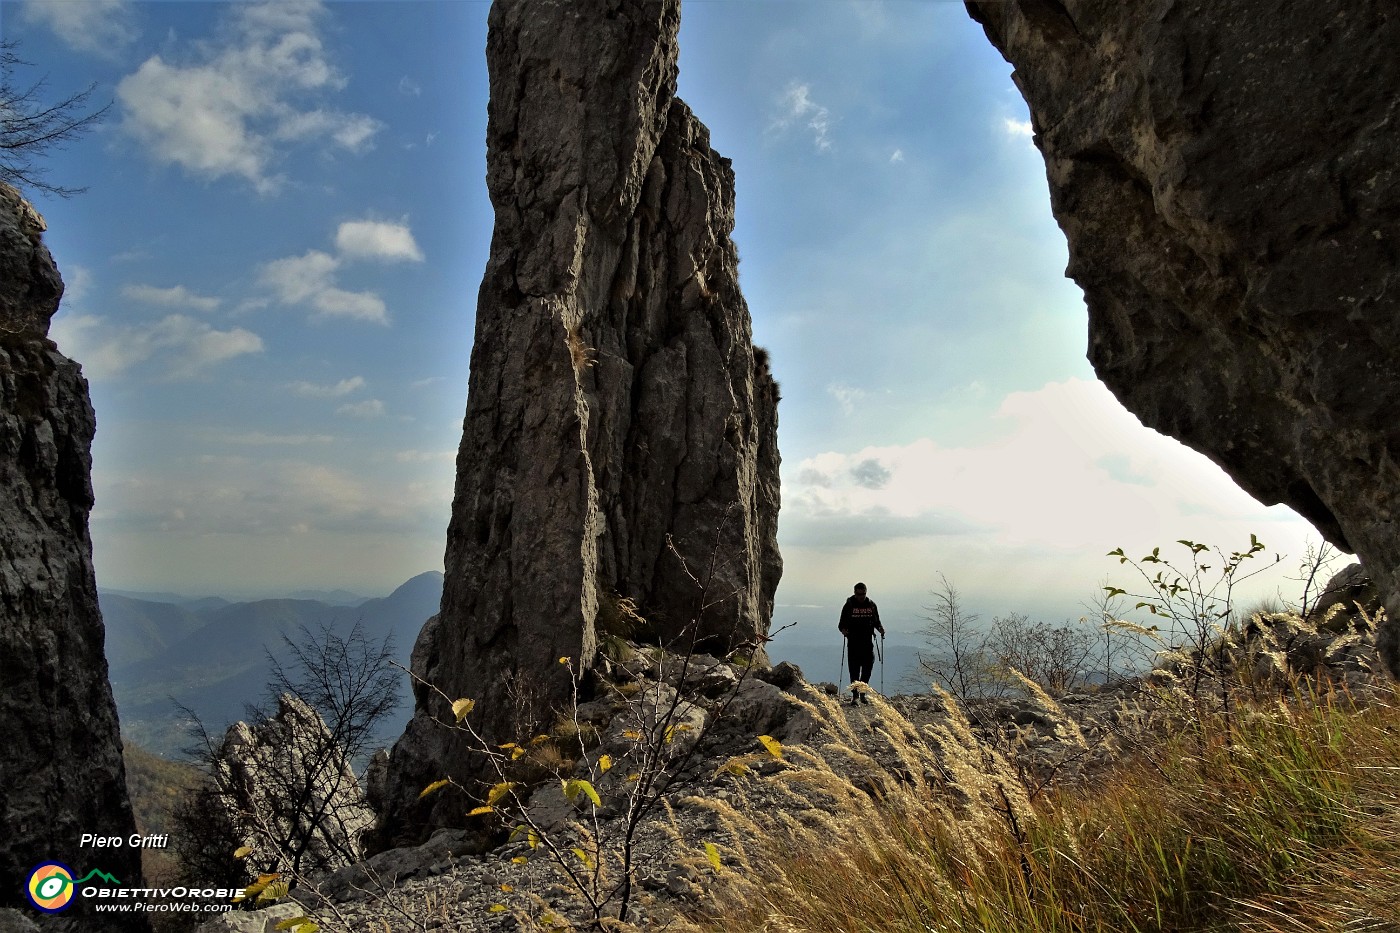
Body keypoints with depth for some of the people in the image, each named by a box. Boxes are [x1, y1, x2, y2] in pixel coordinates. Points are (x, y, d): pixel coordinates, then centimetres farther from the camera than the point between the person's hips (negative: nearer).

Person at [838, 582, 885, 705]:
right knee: (854, 669, -3)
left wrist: (880, 628, -4)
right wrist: (843, 629, -18)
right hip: (853, 642, -2)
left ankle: (863, 693, 20)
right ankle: (855, 695, 3)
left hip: (868, 642, 2)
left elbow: (876, 621, 16)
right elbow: (842, 623, 3)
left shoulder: (871, 605, 7)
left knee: (868, 668, 4)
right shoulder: (849, 605, 0)